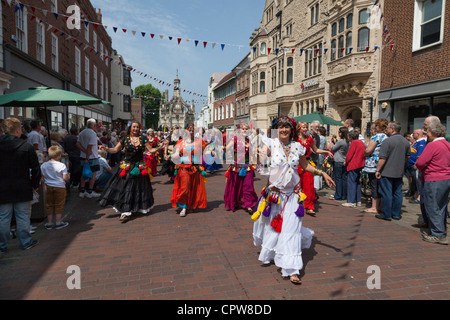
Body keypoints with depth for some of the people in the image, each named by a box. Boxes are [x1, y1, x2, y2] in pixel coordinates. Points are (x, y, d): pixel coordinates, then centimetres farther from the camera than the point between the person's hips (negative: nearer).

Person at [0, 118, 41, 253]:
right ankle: (26, 242, 19)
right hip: (22, 190, -2)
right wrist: (35, 185, 6)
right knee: (23, 216, 8)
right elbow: (36, 169, -7)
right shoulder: (27, 147, -9)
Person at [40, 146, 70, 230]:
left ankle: (49, 223, 19)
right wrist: (68, 177, 6)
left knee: (49, 205, 12)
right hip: (59, 187, -4)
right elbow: (65, 177, -15)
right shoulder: (62, 165, -15)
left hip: (48, 187, 4)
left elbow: (42, 178, 3)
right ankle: (58, 223, 12)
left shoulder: (43, 165, 0)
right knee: (59, 205, 6)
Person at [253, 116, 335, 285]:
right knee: (272, 225, 12)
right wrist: (259, 153, -45)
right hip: (274, 192, -1)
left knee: (291, 228, -4)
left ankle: (292, 270, 2)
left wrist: (322, 173, 8)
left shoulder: (297, 146, 4)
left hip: (292, 193, 1)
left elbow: (305, 166, 16)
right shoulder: (272, 143, -5)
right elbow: (262, 154, -24)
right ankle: (269, 254, 42)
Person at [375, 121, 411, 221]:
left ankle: (387, 215, 7)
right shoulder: (406, 141, 6)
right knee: (398, 193, 13)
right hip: (399, 172, 7)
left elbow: (383, 158, -18)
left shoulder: (387, 141, -16)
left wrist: (378, 170, -11)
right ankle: (396, 214, 20)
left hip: (387, 172, -6)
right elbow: (408, 156, 17)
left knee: (386, 193, 1)